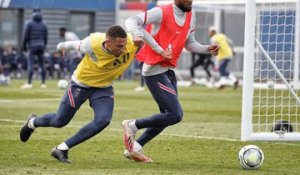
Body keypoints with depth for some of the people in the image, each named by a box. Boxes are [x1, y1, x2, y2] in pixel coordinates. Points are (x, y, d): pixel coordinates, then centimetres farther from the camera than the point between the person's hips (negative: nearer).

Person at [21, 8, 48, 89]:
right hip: (41, 46, 4)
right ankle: (43, 83, 8)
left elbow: (26, 36, -4)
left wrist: (24, 46, 5)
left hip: (33, 46, -4)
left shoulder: (29, 24, -3)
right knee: (42, 65, 8)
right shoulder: (44, 25, 9)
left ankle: (29, 83, -16)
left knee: (30, 64, -8)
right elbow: (46, 38, 12)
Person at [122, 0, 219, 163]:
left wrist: (207, 49, 1)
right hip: (155, 71, -9)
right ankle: (132, 125, 0)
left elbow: (190, 43, 20)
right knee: (175, 115, -15)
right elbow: (131, 21, -21)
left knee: (168, 115, 14)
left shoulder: (191, 16, 9)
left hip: (169, 70, 9)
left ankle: (135, 147, 22)